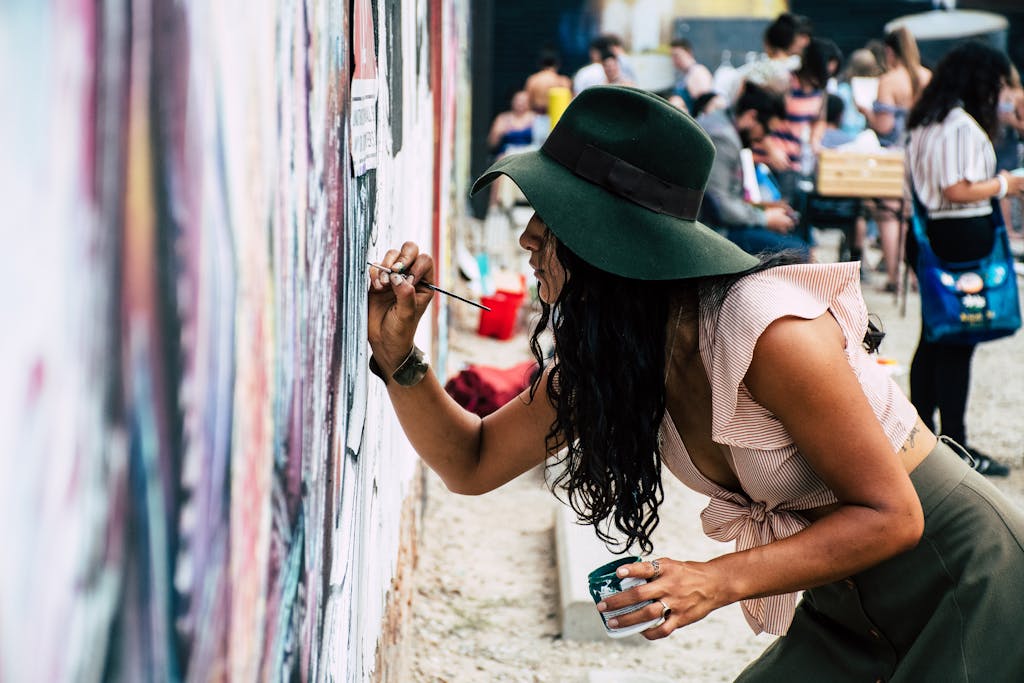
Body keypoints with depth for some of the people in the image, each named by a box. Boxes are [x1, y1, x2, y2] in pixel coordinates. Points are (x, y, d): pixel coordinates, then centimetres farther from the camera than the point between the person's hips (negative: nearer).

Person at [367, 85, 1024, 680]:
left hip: (964, 576, -7)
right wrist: (399, 356, -13)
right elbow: (472, 463, 3)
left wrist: (718, 581, -32)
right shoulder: (602, 355, -7)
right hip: (846, 605, 7)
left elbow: (890, 515, -23)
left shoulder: (769, 330, -30)